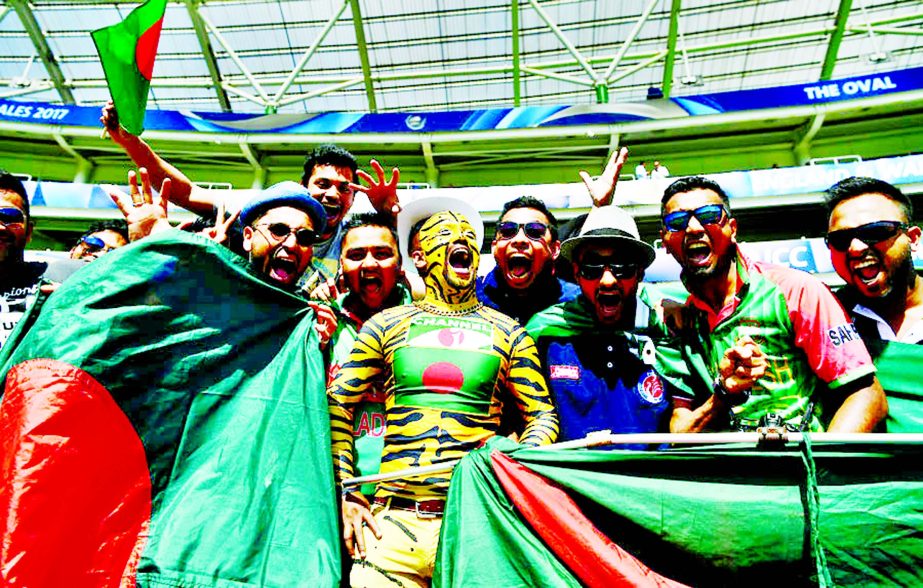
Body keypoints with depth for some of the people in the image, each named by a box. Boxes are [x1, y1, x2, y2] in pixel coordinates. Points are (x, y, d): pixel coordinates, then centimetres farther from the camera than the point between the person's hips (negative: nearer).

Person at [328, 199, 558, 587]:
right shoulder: (386, 324, 8)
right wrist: (347, 494, 0)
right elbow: (337, 405, 7)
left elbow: (542, 415, 9)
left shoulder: (507, 333, 9)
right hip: (393, 518, 0)